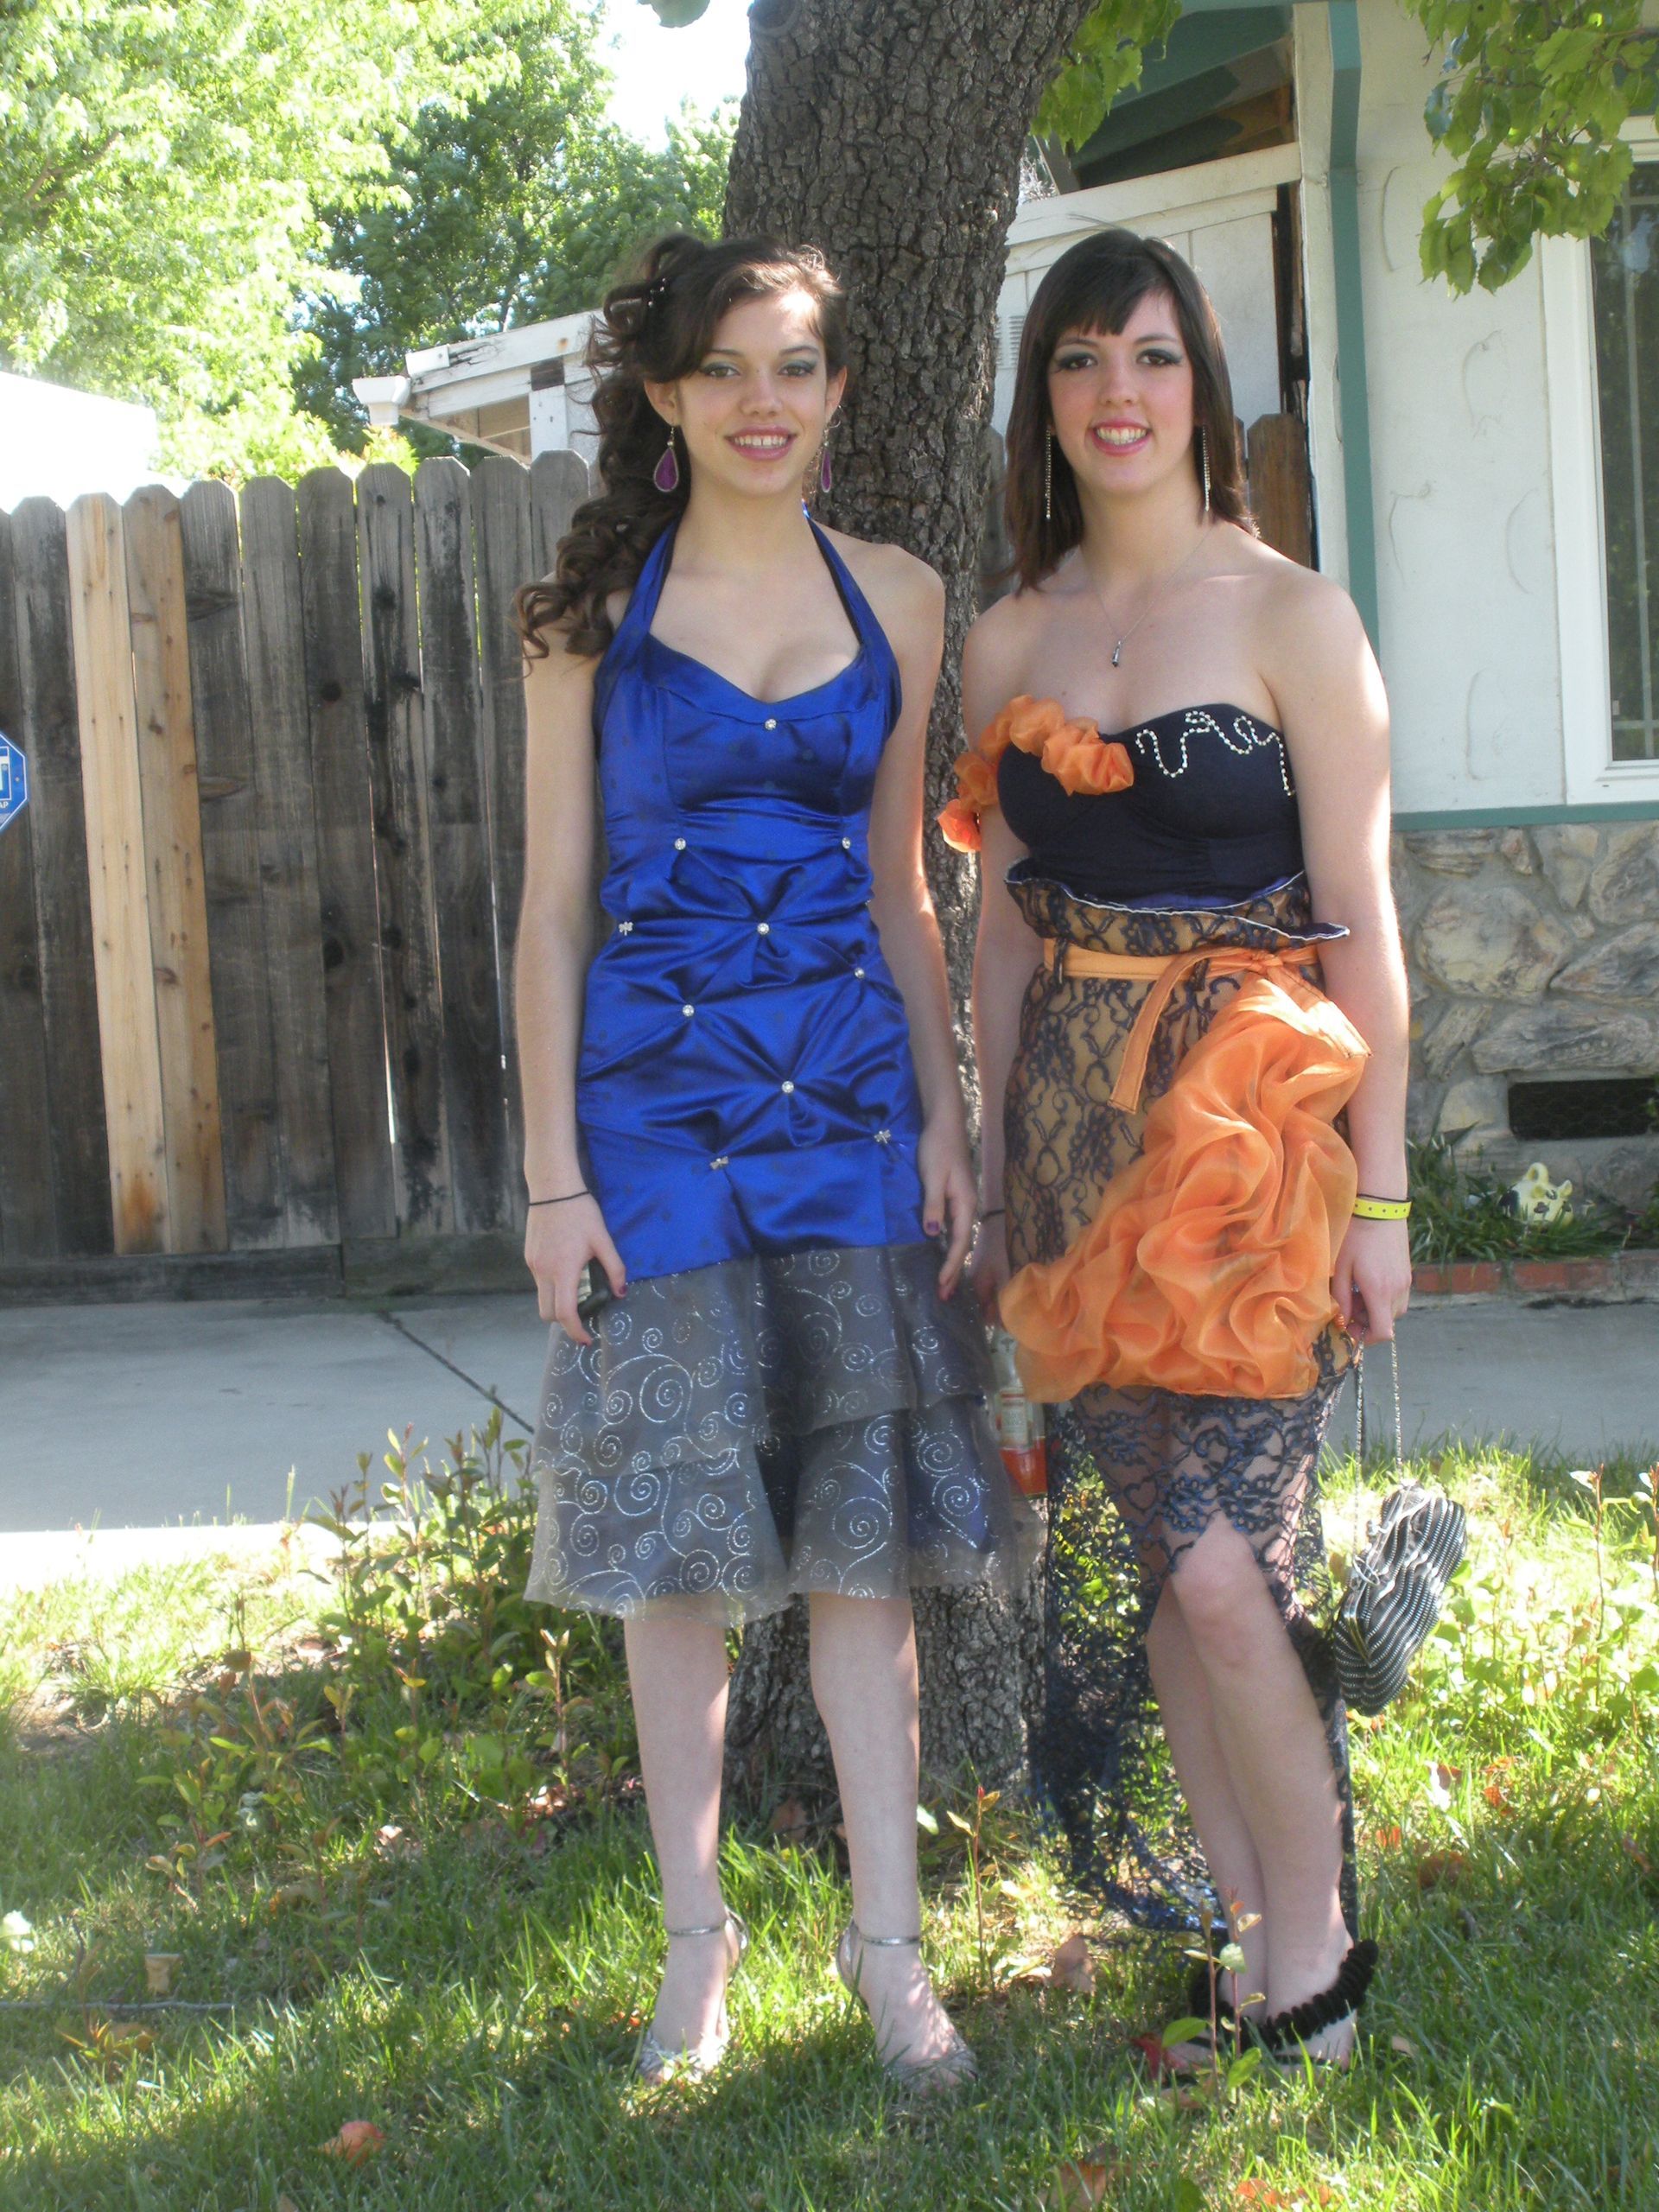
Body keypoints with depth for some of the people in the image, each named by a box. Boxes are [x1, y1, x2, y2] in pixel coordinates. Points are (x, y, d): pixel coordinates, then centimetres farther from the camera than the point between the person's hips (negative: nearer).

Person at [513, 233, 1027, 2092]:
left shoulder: (897, 600, 8)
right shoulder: (597, 610, 1)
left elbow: (900, 884, 12)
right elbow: (553, 902, 0)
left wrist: (943, 1117, 5)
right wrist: (554, 1172, -5)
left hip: (850, 1091, 2)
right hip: (658, 1096, -2)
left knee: (864, 1522, 3)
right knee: (677, 1527, 4)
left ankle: (888, 1938, 14)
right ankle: (696, 1930, 19)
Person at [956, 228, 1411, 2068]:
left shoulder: (1291, 616, -4)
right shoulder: (1009, 642, 10)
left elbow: (1360, 923, -5)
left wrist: (1379, 1191, -8)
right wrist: (993, 1170, 13)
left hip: (1250, 1121, -5)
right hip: (1073, 1122, 5)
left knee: (1213, 1562, -12)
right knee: (1132, 1556, 7)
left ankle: (1313, 1953, 6)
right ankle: (1241, 1931, 21)